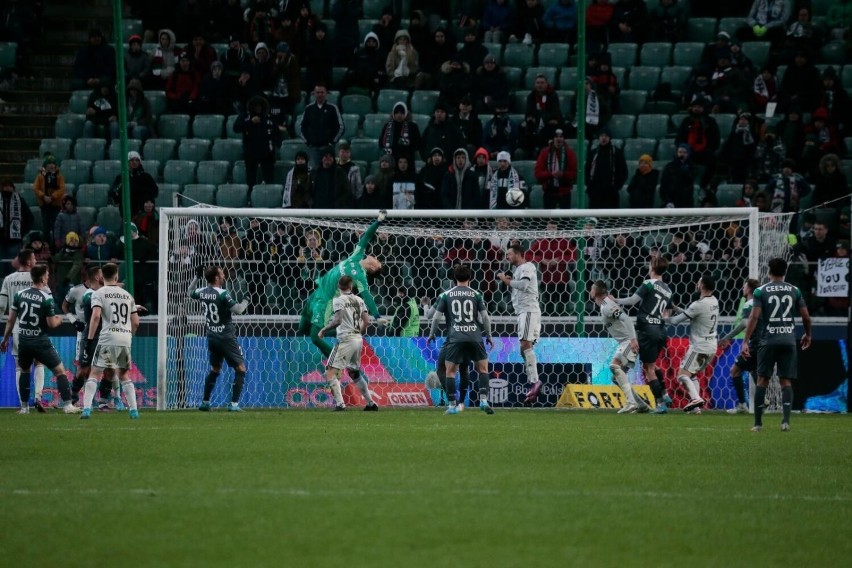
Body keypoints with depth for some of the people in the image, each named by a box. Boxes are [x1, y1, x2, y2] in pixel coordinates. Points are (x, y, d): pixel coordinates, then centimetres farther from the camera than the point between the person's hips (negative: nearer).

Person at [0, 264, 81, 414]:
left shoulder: (19, 294, 0)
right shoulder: (47, 298, -13)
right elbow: (52, 324, -13)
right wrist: (59, 319, 10)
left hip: (23, 340, 4)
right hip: (40, 341, -4)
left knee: (24, 371, 24)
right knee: (60, 371, 3)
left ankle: (24, 407, 21)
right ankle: (67, 405, -4)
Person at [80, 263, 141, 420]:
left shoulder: (99, 294, 2)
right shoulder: (127, 295, 15)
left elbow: (96, 316, -14)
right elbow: (136, 322, 14)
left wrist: (90, 339, -9)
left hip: (108, 339, -4)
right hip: (126, 339, 4)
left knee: (94, 374, 0)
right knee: (124, 376, 18)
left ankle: (87, 409, -14)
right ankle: (134, 411, 12)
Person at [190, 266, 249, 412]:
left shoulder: (201, 292, 2)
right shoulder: (223, 294, -18)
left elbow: (190, 294, 25)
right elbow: (237, 310, -22)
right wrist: (245, 302, -3)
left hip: (211, 337, 7)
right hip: (226, 338, -7)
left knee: (214, 369, 22)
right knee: (240, 368, -1)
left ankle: (205, 402, 20)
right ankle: (234, 404, -10)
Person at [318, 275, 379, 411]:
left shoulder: (339, 300, -8)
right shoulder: (359, 300, 11)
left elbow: (337, 321, -20)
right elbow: (366, 321, 9)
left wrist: (323, 330, -8)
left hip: (346, 340, -7)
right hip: (358, 340, 7)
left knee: (330, 372, -6)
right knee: (354, 373, 22)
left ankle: (340, 403, -20)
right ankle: (371, 403, 21)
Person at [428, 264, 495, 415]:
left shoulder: (446, 295, 7)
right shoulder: (476, 294, 7)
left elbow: (437, 317, 5)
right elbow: (485, 317, 4)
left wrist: (431, 334, 18)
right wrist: (489, 336, 14)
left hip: (455, 336, -1)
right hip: (475, 336, 1)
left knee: (450, 371, 7)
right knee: (483, 368, 11)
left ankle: (452, 405, 3)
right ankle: (483, 400, -4)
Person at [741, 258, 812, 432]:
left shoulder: (761, 291, -1)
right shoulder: (794, 291, 6)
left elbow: (754, 317, -9)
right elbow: (806, 316, 8)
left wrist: (745, 341, -8)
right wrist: (807, 334, 26)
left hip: (768, 341, -2)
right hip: (789, 340, 2)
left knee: (762, 380, 6)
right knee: (786, 381, 4)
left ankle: (758, 423, 5)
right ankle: (786, 420, -12)